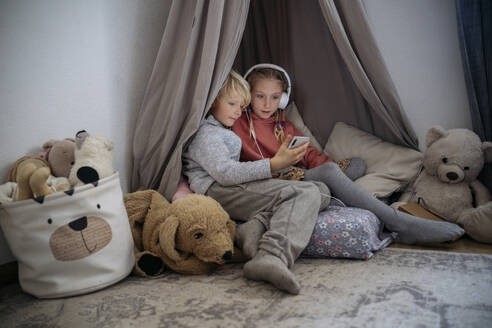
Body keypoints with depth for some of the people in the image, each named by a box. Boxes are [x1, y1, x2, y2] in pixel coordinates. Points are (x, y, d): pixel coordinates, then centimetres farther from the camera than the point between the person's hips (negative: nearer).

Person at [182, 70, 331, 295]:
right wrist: (274, 164, -21)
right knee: (305, 193, -24)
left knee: (320, 192, 1)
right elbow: (224, 173, -18)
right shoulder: (205, 132, -4)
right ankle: (272, 257, -45)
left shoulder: (220, 131, 30)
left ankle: (259, 223, -22)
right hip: (218, 191, -10)